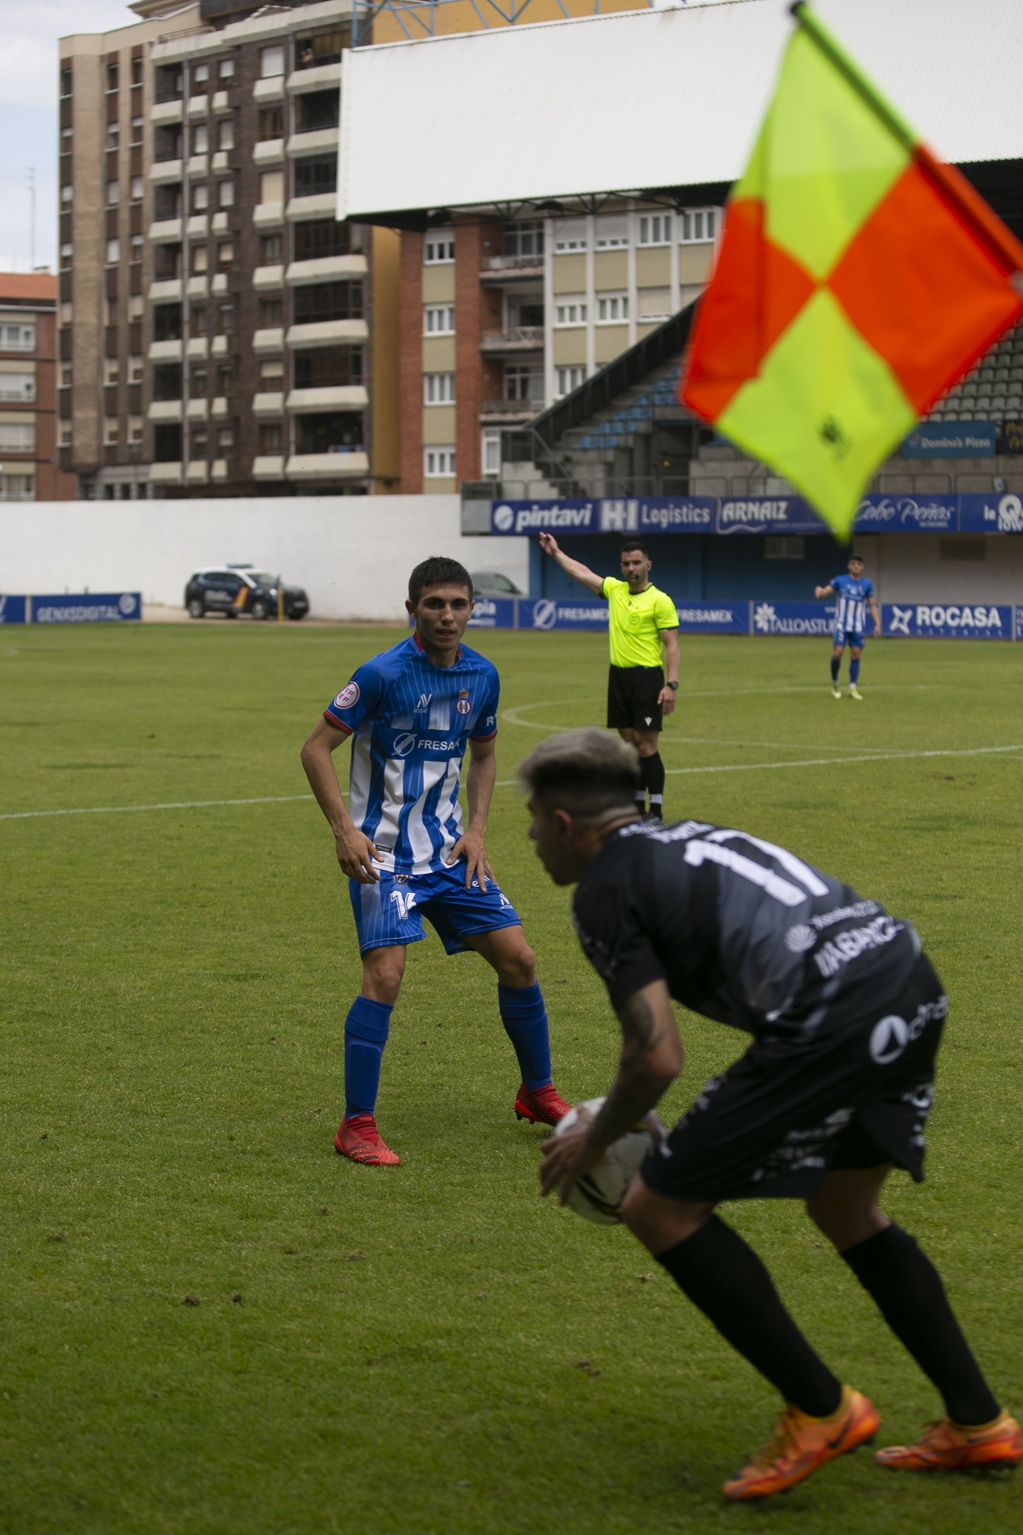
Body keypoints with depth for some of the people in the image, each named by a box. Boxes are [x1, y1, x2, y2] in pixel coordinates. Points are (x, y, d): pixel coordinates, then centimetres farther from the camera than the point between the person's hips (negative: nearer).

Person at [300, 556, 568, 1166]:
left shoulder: (482, 676, 3)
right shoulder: (384, 674, -15)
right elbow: (317, 749, -11)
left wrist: (478, 831, 7)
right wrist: (345, 828, -21)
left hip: (450, 851, 6)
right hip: (384, 853, -6)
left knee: (519, 959, 5)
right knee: (386, 974, -18)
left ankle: (538, 1093, 25)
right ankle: (357, 1125, -7)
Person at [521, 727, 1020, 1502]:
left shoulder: (604, 891, 2)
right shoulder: (686, 839, 27)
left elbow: (657, 1058, -7)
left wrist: (594, 1141, 12)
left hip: (831, 1020, -9)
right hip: (912, 981, 9)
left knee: (662, 1207, 4)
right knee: (845, 1208, 29)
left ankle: (820, 1409, 10)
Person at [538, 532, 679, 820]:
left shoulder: (660, 601, -9)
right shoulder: (615, 589, 10)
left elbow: (671, 645, -12)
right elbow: (581, 572, 24)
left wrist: (672, 685, -19)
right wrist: (556, 553, 29)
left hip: (646, 677, -6)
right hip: (618, 675, 6)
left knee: (647, 746, -6)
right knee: (629, 743, 9)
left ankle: (656, 812, -1)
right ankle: (638, 806, 17)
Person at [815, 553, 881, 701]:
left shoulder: (867, 585, 5)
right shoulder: (840, 581, 0)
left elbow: (873, 605, 9)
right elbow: (826, 591, -10)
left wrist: (877, 624, -1)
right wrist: (819, 590, -35)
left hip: (858, 627, 2)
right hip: (841, 625, -2)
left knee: (856, 655, -2)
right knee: (838, 652, -12)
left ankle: (853, 688, 3)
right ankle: (834, 683, 9)